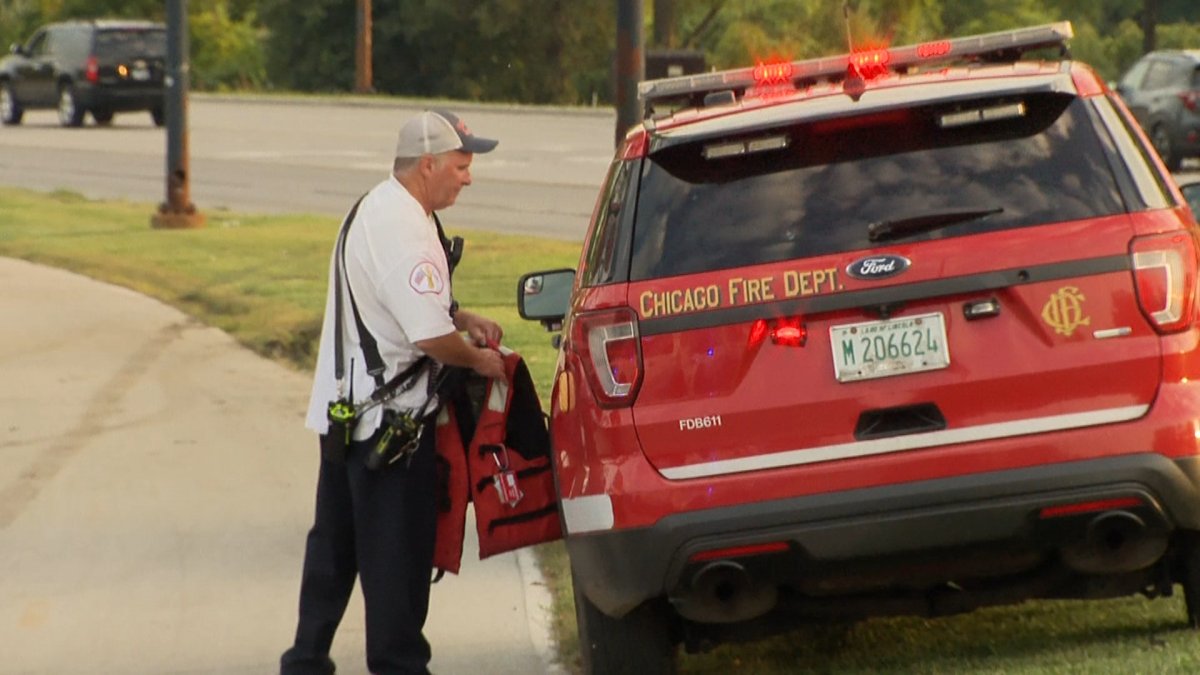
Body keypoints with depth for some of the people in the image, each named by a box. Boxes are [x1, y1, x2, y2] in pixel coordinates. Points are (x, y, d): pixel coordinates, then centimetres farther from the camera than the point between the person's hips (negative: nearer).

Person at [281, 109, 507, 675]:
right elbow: (429, 336, -26)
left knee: (335, 542, 16)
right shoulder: (403, 229, -22)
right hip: (387, 415, -11)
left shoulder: (377, 207, 13)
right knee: (396, 549, -2)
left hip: (345, 410, 11)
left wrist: (461, 319, 11)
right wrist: (476, 358, -8)